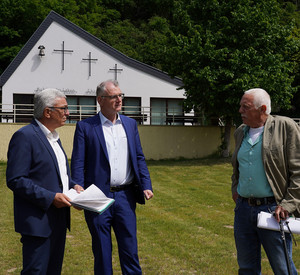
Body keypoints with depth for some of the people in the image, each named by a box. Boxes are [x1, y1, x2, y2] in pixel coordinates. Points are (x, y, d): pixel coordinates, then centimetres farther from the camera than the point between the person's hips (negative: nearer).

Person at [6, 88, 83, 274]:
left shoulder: (53, 137, 16)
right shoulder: (25, 136, -13)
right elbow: (15, 180, -19)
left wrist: (73, 185, 5)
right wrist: (50, 197, -21)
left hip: (58, 220, 9)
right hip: (38, 222, -9)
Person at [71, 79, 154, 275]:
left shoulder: (130, 124, 10)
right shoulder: (85, 127, -2)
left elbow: (139, 158, 12)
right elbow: (78, 164, -4)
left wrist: (146, 186, 0)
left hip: (125, 196, 3)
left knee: (130, 249, 8)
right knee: (102, 252, 9)